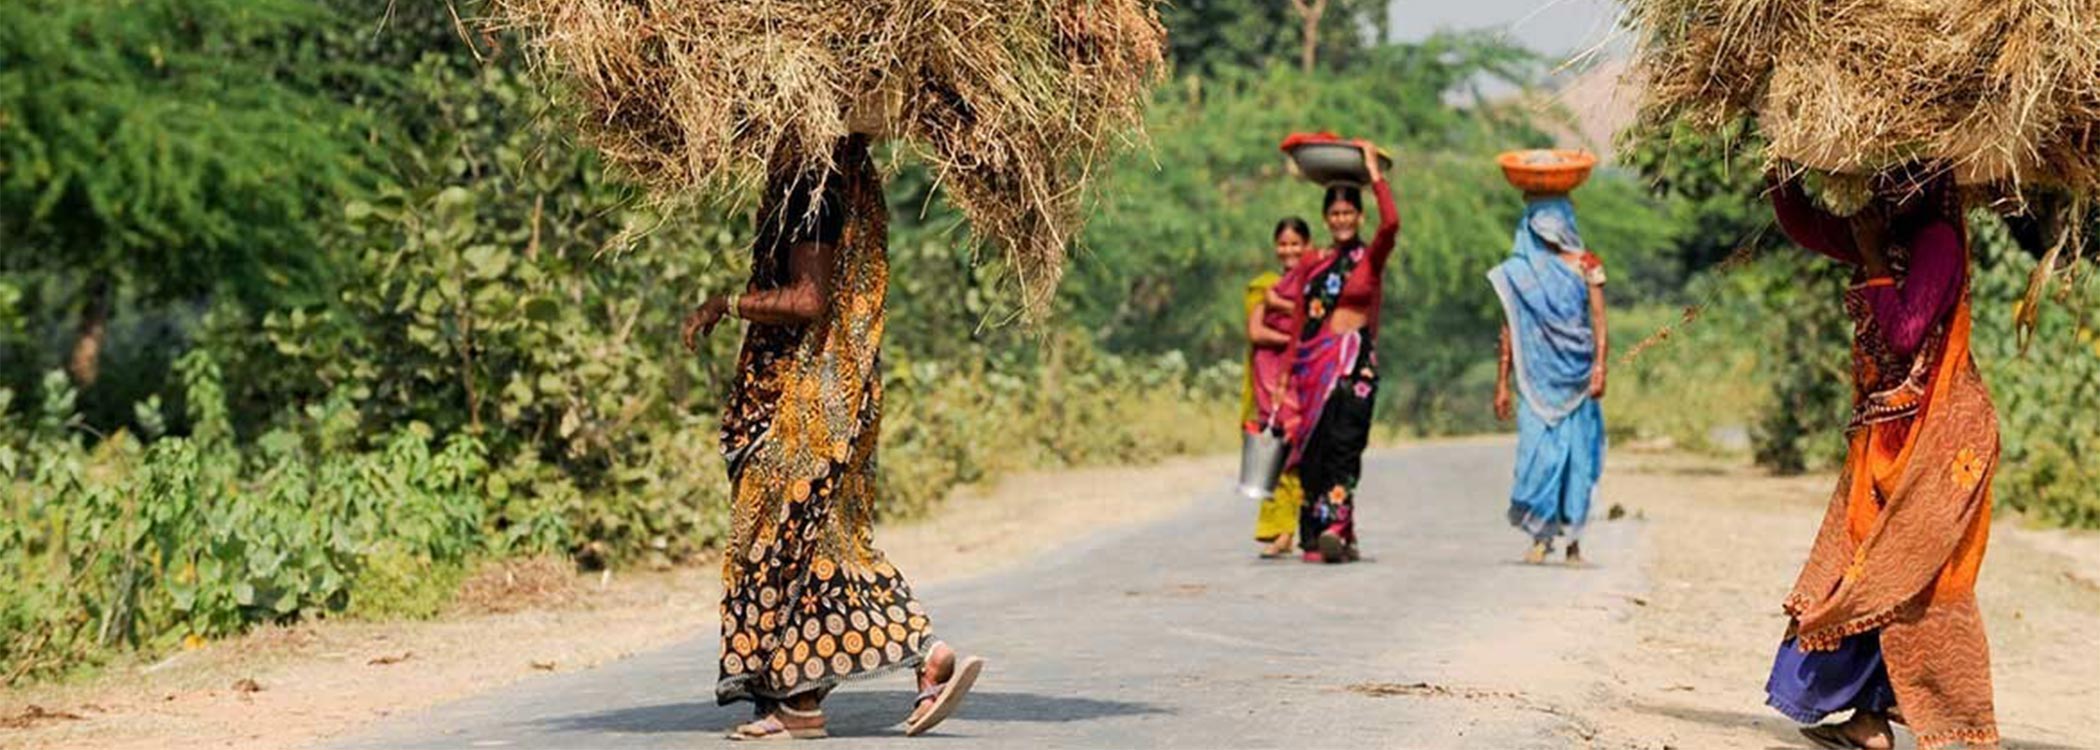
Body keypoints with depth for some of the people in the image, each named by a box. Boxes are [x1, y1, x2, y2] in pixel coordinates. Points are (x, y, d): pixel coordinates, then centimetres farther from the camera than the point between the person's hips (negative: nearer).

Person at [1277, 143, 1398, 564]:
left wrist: (1374, 173, -8)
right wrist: (1286, 378, 11)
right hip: (1312, 364, 4)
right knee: (1313, 449, 0)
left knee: (1343, 444, -16)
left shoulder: (1370, 258, 2)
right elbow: (1298, 323, 15)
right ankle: (1314, 537, 4)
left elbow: (1391, 222, -19)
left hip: (1355, 361, -4)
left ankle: (1334, 530, -25)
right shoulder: (1312, 264, 13)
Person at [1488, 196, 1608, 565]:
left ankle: (1573, 538, 7)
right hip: (1537, 375, 0)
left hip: (1576, 375, 0)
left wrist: (1599, 368, -11)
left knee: (1576, 451, 0)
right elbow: (1509, 330, 9)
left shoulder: (1586, 265, 5)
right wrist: (1502, 385, 5)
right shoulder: (1519, 269, 7)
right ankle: (1541, 537, -3)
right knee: (1537, 449, -8)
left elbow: (1599, 323, 2)